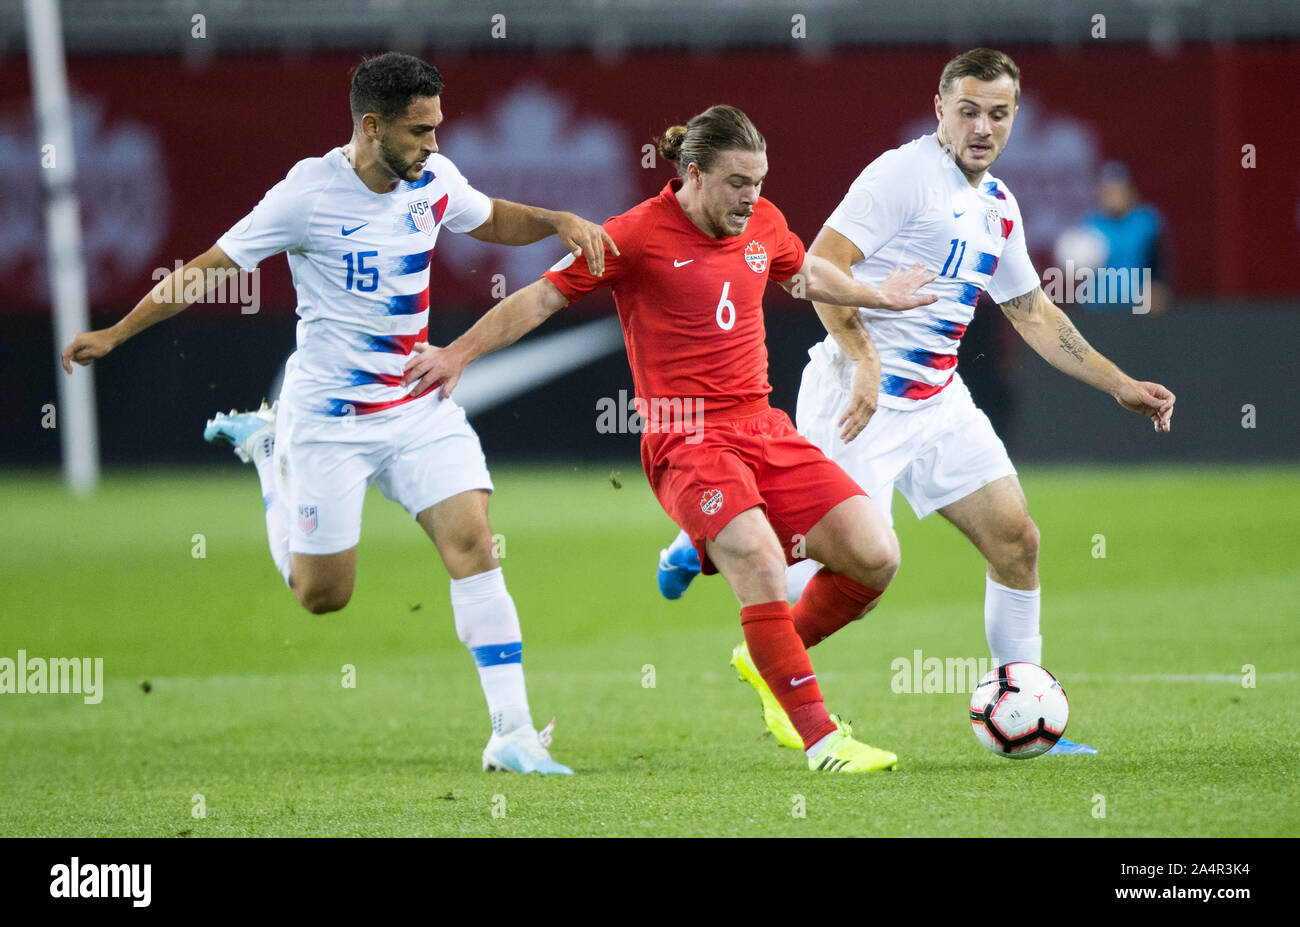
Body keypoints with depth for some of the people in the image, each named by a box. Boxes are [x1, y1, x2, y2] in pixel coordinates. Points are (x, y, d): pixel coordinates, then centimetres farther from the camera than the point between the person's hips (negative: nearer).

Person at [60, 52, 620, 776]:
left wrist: (558, 221, 1)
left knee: (473, 538, -14)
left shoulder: (433, 178, -1)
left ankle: (513, 735, -12)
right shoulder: (310, 194, -17)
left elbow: (491, 220, 22)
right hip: (329, 414, -4)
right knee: (323, 594, 5)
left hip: (419, 403, 4)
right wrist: (116, 333, -6)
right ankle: (268, 451, 32)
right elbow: (211, 267, -8)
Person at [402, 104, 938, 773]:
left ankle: (778, 660, 18)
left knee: (874, 556, -6)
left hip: (763, 429, 7)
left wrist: (880, 296, 42)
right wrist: (458, 353, -4)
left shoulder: (763, 224, 10)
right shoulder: (639, 234, -8)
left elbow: (804, 274, 33)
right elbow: (543, 297, -2)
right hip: (686, 437, -7)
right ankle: (818, 738, -24)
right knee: (760, 561, -29)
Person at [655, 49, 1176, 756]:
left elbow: (1033, 313, 24)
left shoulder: (999, 207, 14)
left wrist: (1120, 386, 20)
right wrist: (865, 363, -25)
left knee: (1016, 540, 0)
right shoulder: (904, 174, -12)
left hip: (939, 400, 8)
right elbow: (821, 265, -18)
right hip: (860, 397, -8)